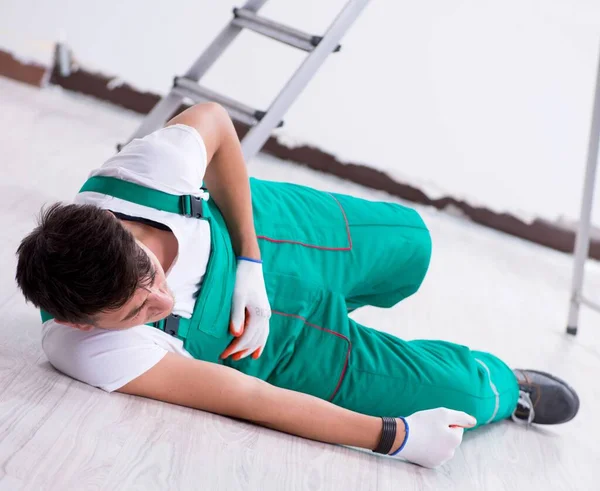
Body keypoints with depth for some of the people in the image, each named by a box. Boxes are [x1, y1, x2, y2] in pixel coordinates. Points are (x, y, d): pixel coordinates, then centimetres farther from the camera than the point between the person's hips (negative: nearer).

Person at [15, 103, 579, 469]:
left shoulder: (146, 168, -37)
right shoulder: (95, 355, -40)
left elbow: (214, 120, -13)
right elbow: (248, 399, -34)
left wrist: (249, 264, -19)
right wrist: (397, 437, -28)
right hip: (276, 347, -3)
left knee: (412, 242, 27)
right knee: (462, 395, -1)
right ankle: (505, 384, 39)